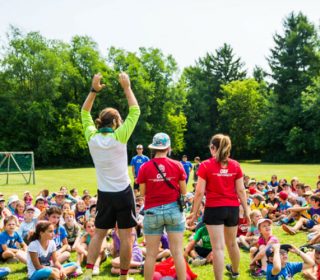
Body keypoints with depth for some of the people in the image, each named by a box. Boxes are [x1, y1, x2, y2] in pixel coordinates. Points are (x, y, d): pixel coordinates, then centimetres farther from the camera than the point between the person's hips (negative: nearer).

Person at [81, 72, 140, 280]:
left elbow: (85, 113, 12)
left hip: (104, 194, 4)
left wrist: (94, 90, 8)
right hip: (123, 193, -4)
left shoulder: (92, 138, -3)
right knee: (126, 236, 5)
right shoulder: (119, 137, -13)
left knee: (99, 234, 14)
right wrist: (127, 87, 1)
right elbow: (135, 111, -5)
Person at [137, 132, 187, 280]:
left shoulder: (145, 167, -6)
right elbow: (184, 191, 1)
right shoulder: (177, 165, -4)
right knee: (177, 252, 5)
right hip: (174, 210, 0)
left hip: (153, 212, 0)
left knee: (151, 254, 7)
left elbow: (142, 192, -2)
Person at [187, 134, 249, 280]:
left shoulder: (206, 165, -9)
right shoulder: (235, 165, 1)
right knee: (232, 242, 25)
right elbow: (241, 190, 1)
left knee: (218, 247, -1)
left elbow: (200, 192, -10)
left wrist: (194, 213, -3)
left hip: (214, 208, -4)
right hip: (232, 208, 4)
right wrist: (246, 210, 10)